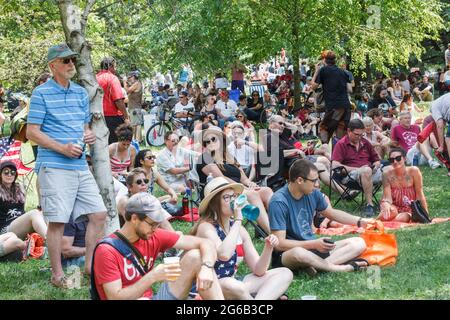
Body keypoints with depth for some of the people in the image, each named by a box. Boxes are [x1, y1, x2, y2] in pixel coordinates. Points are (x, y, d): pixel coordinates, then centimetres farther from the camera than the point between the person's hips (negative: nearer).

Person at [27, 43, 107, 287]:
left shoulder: (81, 93, 15)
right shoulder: (41, 94, -4)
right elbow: (32, 132, -7)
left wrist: (89, 135, 1)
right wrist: (62, 148, -16)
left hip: (80, 165, 6)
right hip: (54, 167, -6)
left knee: (98, 213, 4)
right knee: (57, 220, -4)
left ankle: (90, 265, 17)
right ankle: (57, 274, 7)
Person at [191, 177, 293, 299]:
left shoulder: (239, 229, 8)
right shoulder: (206, 226, -12)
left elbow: (258, 270, 5)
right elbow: (224, 255, -33)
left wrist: (268, 248, -14)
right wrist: (238, 220, -23)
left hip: (234, 285, 8)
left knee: (285, 273, -4)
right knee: (233, 285, -41)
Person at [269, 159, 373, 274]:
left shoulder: (313, 193, -1)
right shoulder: (279, 202, -20)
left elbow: (332, 213, 20)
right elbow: (279, 244, -22)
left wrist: (360, 221, 13)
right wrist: (314, 244, -27)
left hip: (312, 248, 7)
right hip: (287, 254, -7)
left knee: (359, 243, -4)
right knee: (298, 253, -42)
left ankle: (317, 265, -25)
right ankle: (342, 268, -22)